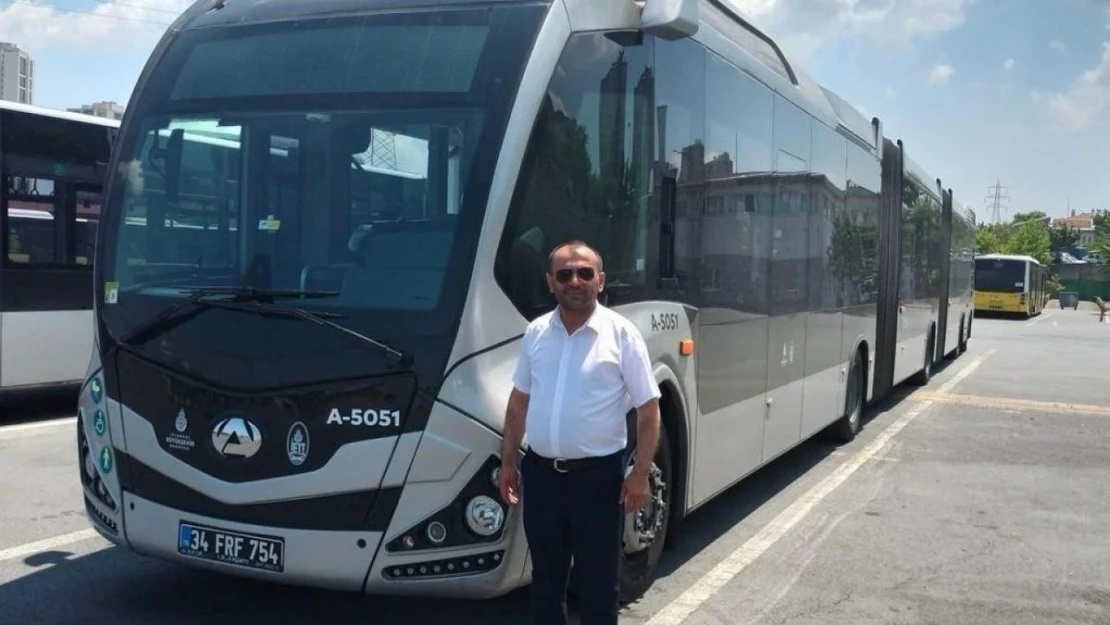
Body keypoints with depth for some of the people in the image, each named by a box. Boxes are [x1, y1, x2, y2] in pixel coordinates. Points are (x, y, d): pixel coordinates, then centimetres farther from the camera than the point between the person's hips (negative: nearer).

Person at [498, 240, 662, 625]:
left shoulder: (621, 334, -7)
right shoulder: (536, 333, 5)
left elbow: (648, 411, -6)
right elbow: (519, 403, 14)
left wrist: (640, 474, -12)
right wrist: (507, 462, 11)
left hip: (597, 476, -4)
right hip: (540, 473, 4)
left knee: (598, 580, 7)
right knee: (545, 574, 16)